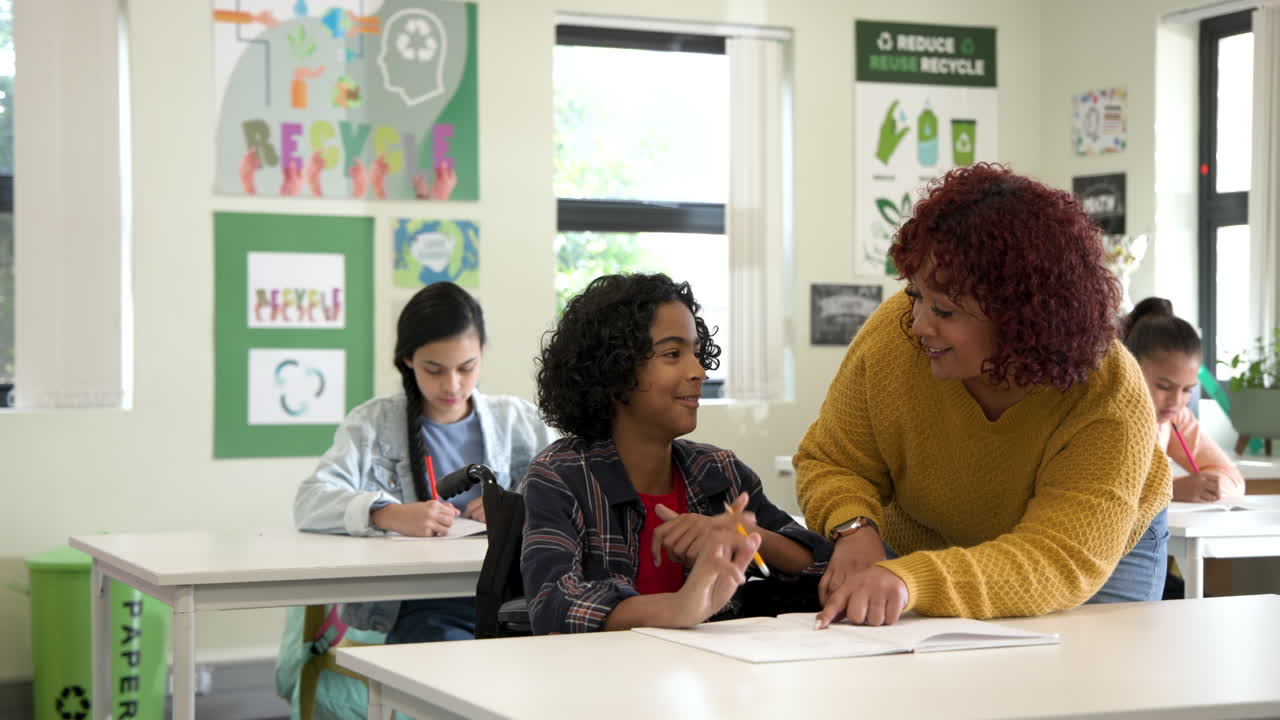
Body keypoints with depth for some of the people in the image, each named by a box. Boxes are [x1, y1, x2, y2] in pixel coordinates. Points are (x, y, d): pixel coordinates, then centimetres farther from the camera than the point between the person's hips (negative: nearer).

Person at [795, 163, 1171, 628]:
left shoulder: (1110, 402, -35)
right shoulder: (891, 335, -27)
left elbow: (1062, 562, -43)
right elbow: (832, 463, -11)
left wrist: (913, 580, -59)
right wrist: (855, 530, -35)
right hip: (922, 545, 1)